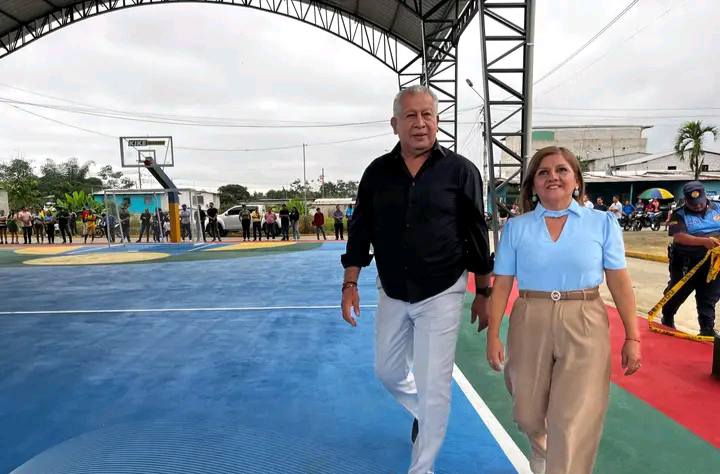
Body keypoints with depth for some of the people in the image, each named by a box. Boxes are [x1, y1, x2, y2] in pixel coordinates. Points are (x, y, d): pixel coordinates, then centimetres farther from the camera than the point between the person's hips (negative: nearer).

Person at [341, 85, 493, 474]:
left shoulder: (460, 171, -9)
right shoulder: (377, 172, -1)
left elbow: (476, 235, -3)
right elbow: (360, 231, 4)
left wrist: (483, 293, 0)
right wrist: (350, 284, 1)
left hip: (441, 296, -3)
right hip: (391, 295, 4)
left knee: (433, 386, 4)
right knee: (387, 373, 19)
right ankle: (425, 414, 51)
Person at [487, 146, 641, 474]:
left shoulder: (603, 223, -1)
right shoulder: (516, 227, 0)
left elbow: (620, 283, 1)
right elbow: (501, 285, 0)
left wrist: (632, 337, -1)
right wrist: (493, 336, -2)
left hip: (585, 328, -1)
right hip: (530, 326, 2)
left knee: (573, 425, 0)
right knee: (527, 414, 18)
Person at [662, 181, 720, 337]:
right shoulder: (680, 215, -7)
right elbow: (678, 237, -20)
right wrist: (704, 241, -33)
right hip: (686, 263, -2)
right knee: (677, 293, 13)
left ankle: (707, 329, 10)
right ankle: (667, 318, 35)